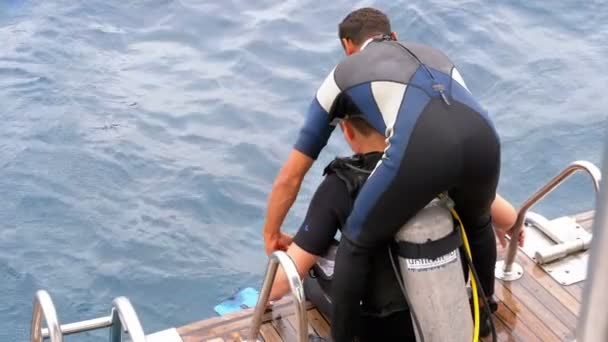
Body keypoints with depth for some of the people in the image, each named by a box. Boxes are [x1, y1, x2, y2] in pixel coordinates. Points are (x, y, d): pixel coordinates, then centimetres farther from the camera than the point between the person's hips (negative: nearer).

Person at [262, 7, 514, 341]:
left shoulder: (343, 73, 30)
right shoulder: (432, 53, 41)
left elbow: (290, 176, 33)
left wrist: (271, 232, 47)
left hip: (420, 151, -5)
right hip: (483, 139, 5)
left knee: (357, 244, 20)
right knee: (477, 223, 38)